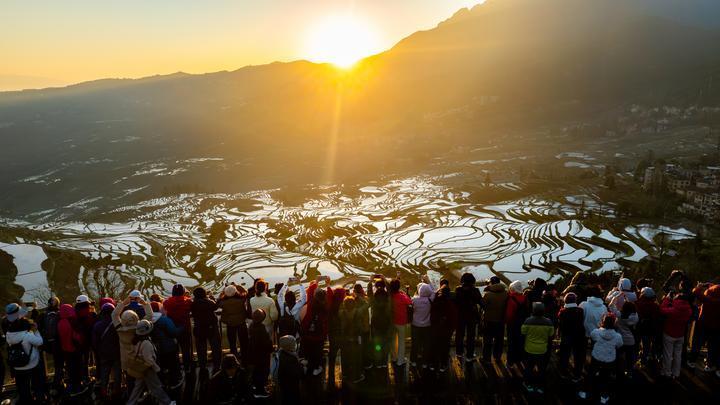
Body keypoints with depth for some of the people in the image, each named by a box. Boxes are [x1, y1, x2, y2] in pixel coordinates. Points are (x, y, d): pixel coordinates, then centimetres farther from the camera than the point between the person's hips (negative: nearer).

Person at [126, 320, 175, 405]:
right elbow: (149, 359, -27)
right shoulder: (146, 343, -29)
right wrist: (157, 368, -16)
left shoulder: (137, 341, -2)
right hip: (147, 369, -8)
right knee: (156, 387, 5)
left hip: (140, 369, 8)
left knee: (138, 387, 19)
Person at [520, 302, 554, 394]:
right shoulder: (548, 322, -12)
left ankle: (529, 385, 24)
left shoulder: (528, 321, -18)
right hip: (542, 350, 1)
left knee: (529, 367, 16)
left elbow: (523, 333, -8)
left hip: (529, 349, -1)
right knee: (541, 368, 16)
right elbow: (551, 336, -2)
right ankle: (539, 386, 25)